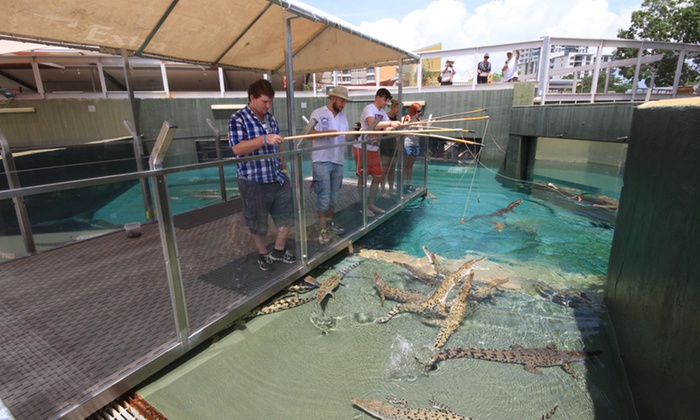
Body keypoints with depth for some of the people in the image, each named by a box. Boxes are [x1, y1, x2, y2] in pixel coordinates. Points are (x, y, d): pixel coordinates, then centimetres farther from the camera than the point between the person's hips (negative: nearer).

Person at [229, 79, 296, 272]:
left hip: (278, 178, 6)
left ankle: (279, 250, 30)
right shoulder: (238, 120, -11)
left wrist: (284, 167, 19)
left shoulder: (270, 118, 10)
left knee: (286, 216, 11)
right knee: (257, 222, 9)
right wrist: (264, 139, -31)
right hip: (254, 182, -6)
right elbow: (237, 149, -24)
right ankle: (263, 254, 30)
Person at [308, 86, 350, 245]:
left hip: (338, 161, 6)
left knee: (333, 196, 15)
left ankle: (330, 223, 31)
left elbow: (345, 136, 13)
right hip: (322, 161, -6)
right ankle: (322, 230, 5)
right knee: (324, 197, -5)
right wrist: (327, 132, -26)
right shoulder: (318, 113, -7)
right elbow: (309, 134, -15)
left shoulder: (343, 115, 13)